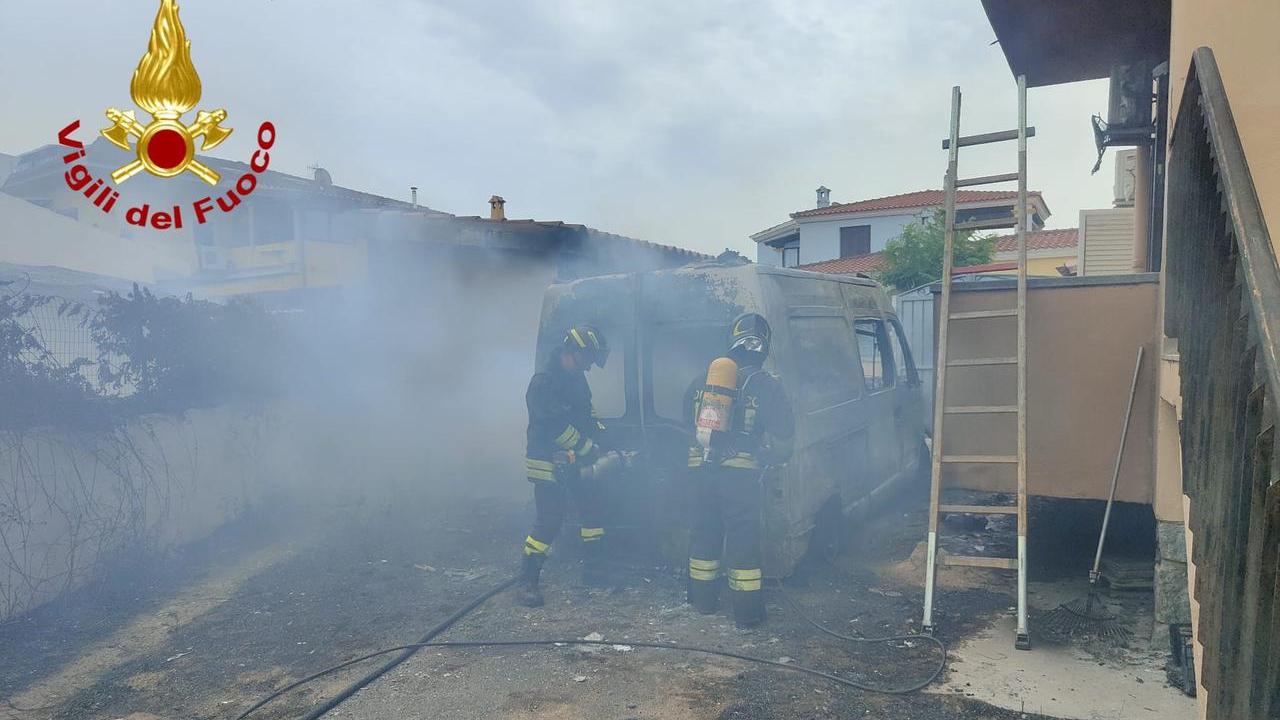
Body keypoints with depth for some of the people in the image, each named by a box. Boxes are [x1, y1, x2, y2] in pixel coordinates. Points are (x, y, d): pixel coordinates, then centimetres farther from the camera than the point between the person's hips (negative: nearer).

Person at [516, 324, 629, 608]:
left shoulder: (576, 378, 7)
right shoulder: (544, 382, -21)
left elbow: (587, 414, 17)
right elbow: (556, 428, -25)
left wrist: (604, 443, 6)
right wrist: (592, 450, -19)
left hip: (574, 461, 9)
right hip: (548, 464, -9)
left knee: (592, 509, 12)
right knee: (548, 521, -9)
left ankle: (594, 570, 26)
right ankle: (527, 582, 2)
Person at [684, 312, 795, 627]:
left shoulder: (705, 378, 7)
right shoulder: (766, 384, -7)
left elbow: (688, 414, 19)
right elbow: (783, 432, -9)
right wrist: (778, 454, 10)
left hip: (703, 469, 4)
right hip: (741, 473, -4)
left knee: (704, 532, 16)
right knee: (742, 539, 3)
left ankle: (703, 599, 27)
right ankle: (748, 611, 8)